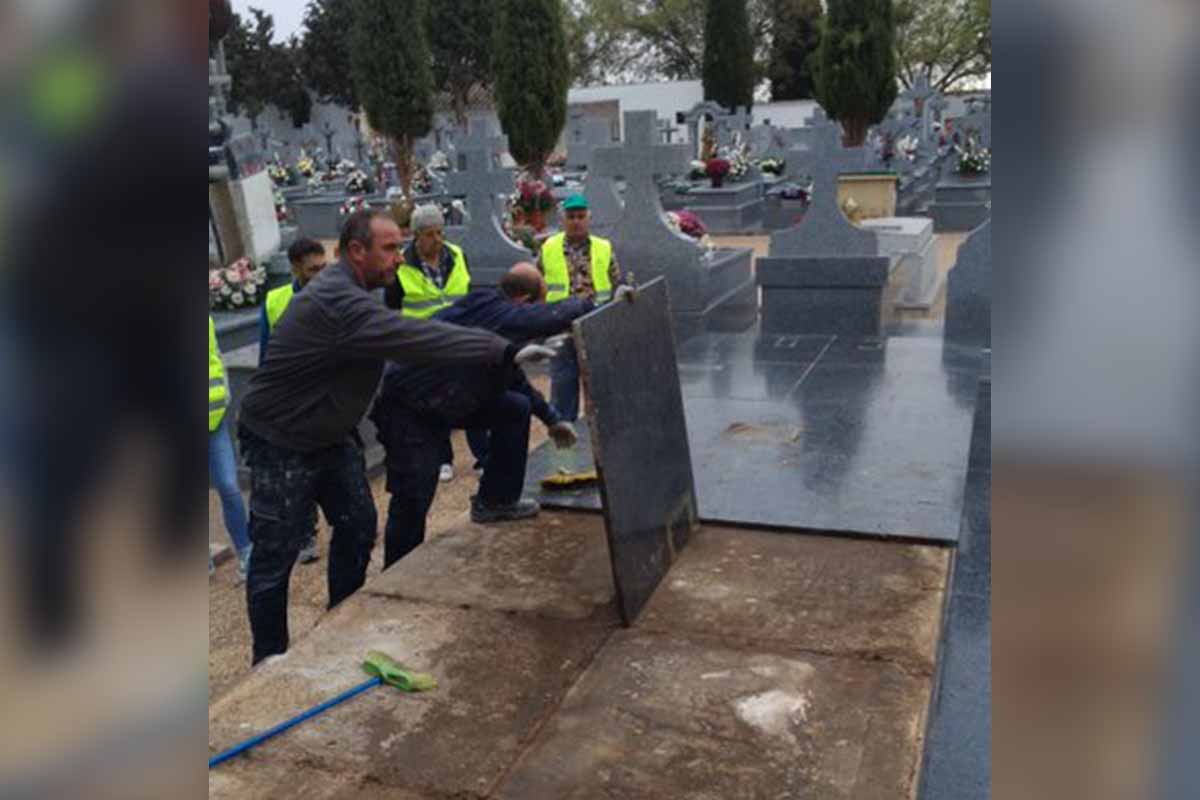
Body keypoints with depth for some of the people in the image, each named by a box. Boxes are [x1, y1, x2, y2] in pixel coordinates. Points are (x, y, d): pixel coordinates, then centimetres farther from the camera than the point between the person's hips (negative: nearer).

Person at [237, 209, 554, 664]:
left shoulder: (348, 291, 4)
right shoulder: (337, 303, -30)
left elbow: (405, 339, 8)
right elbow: (418, 338, -38)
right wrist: (504, 352, -39)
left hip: (329, 435, 10)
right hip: (282, 444, -10)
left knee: (358, 526, 12)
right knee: (276, 557, 1)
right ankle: (269, 662, 16)